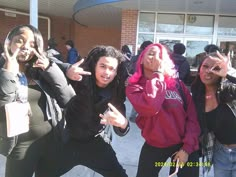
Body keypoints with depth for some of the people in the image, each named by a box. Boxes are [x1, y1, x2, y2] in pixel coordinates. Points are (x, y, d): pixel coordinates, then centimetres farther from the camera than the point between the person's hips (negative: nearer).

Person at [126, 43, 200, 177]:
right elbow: (150, 108, -28)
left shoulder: (177, 84, -1)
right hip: (154, 146, -2)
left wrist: (187, 147, -8)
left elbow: (193, 116, -1)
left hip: (183, 145, 2)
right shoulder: (135, 86, -8)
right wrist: (157, 74, -19)